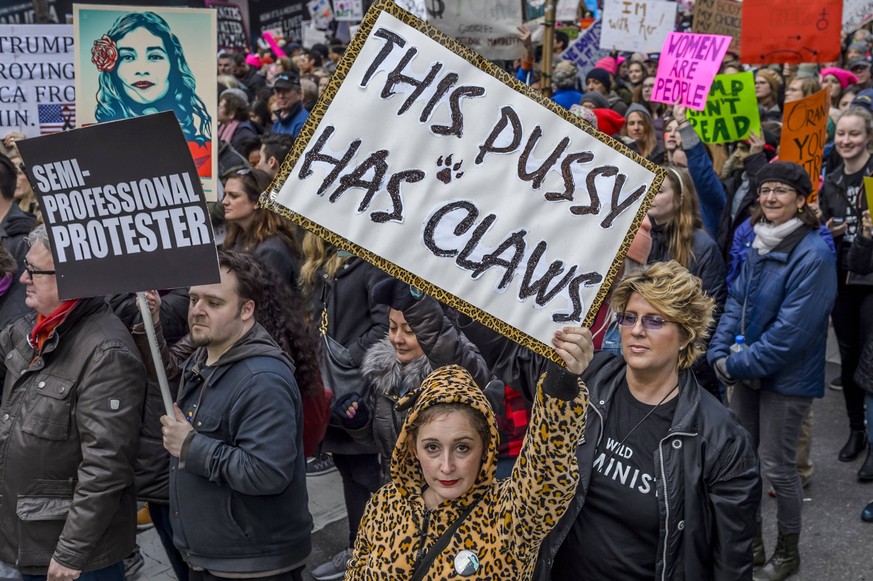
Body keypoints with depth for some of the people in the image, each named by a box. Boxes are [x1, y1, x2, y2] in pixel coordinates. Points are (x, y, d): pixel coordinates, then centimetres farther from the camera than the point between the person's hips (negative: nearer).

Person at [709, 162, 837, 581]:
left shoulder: (813, 255, -20)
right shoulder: (759, 245, 5)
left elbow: (792, 329, -23)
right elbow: (736, 302, 7)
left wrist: (740, 363, -18)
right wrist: (720, 353, -7)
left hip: (787, 377, -7)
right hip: (748, 372, 7)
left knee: (777, 467, 3)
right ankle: (750, 543, 32)